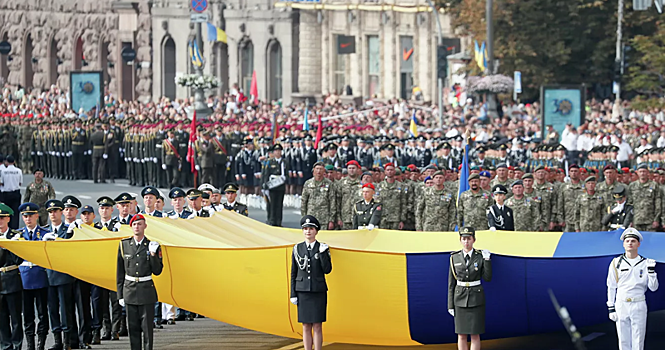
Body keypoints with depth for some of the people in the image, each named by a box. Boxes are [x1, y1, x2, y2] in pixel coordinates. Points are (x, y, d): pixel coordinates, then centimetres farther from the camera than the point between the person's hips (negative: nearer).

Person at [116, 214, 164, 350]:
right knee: (133, 327, 4)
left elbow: (157, 271, -1)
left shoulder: (152, 245, 1)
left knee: (147, 327, 0)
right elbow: (120, 272, 9)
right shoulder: (124, 245, 5)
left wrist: (153, 254, -16)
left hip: (147, 291, -2)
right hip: (130, 291, 2)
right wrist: (120, 295, 6)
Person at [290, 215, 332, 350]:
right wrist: (293, 294, 5)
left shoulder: (323, 248, 2)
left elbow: (327, 270, -5)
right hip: (303, 292, 2)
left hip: (318, 292, -1)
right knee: (306, 326, 3)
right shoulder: (297, 248, 7)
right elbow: (293, 273, 9)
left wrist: (322, 253, -15)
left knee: (317, 326, -3)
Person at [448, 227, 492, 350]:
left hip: (476, 299, -1)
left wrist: (487, 260, -13)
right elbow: (451, 283, 5)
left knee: (475, 334, -2)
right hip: (460, 298, 1)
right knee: (461, 335, 3)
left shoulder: (480, 257, -2)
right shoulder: (454, 258, 2)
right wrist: (450, 305, 2)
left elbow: (487, 278, -5)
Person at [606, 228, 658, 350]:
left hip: (639, 306, -1)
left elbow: (653, 287, 1)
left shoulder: (645, 263, 3)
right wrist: (611, 308, 3)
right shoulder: (616, 263, 4)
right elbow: (611, 287, 8)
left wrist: (651, 270, -14)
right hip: (621, 306, 1)